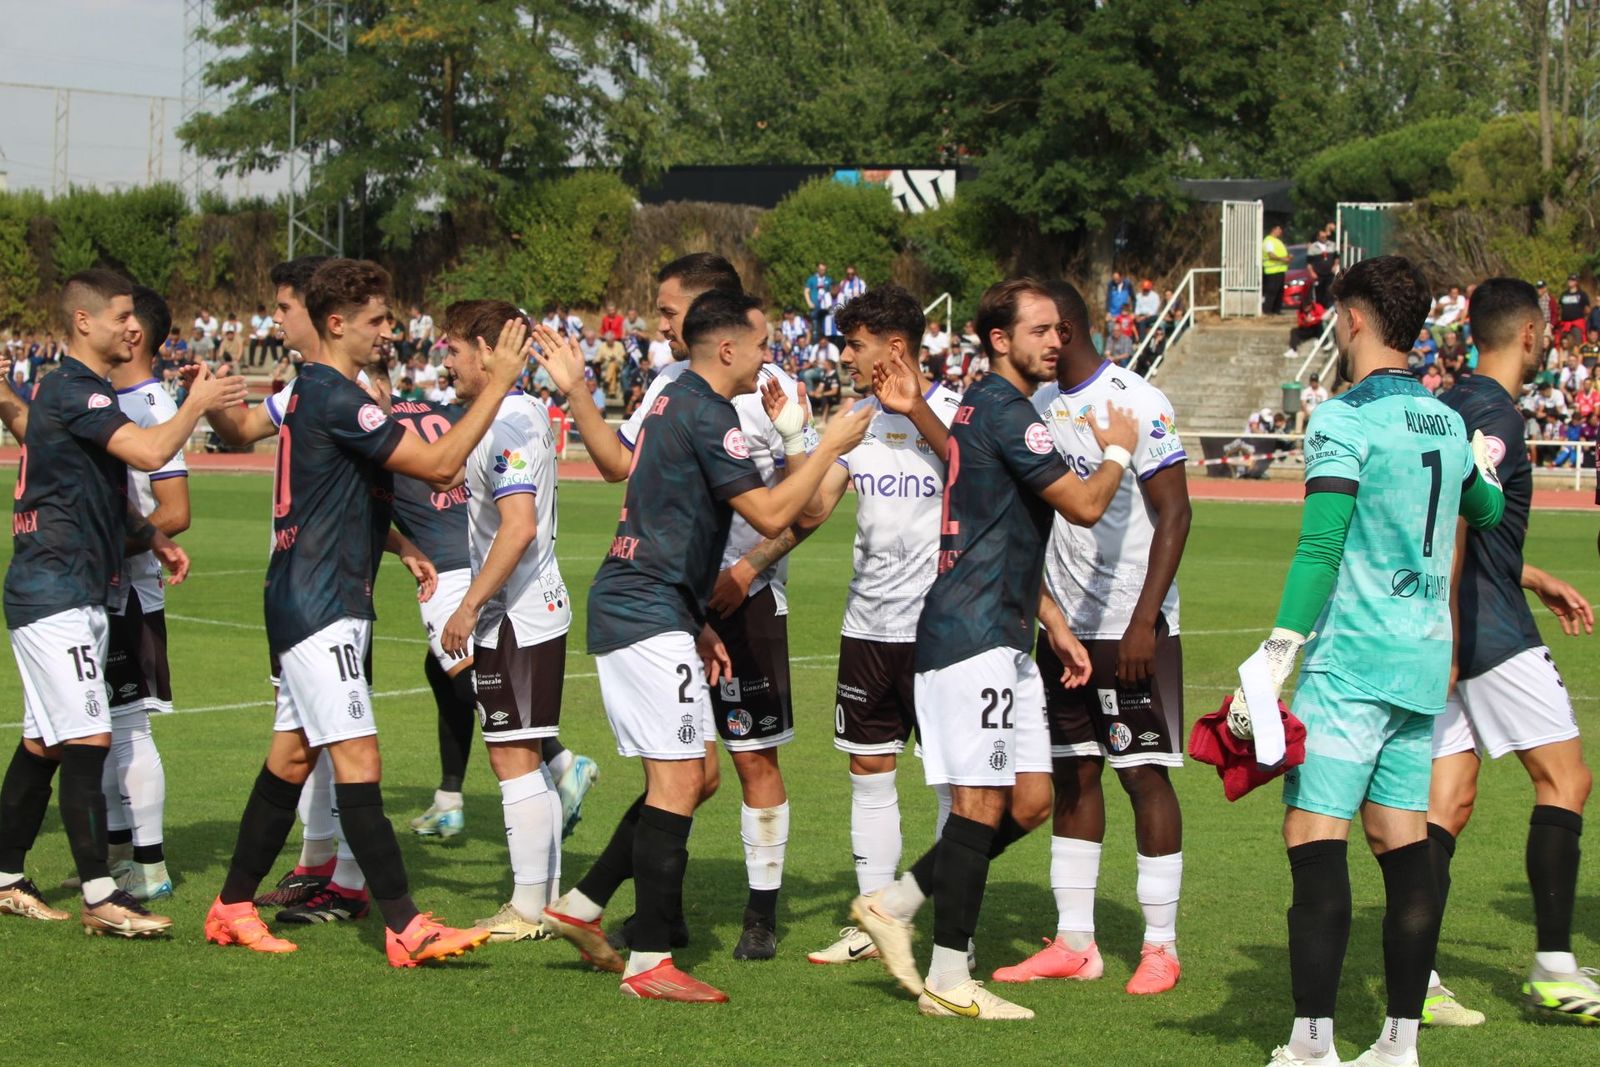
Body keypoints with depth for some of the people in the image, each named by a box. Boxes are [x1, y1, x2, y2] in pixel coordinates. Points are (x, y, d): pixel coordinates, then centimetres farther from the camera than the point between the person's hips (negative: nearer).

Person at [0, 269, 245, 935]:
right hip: (55, 591, -10)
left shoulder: (78, 391, 19)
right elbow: (150, 453, -27)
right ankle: (100, 898, -13)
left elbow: (106, 495, 29)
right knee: (87, 740, -12)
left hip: (81, 595, 10)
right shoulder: (73, 391, -14)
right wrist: (198, 403, -10)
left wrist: (152, 539, 14)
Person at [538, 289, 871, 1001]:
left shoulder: (674, 401, 17)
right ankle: (648, 961, -6)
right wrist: (830, 447, -9)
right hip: (649, 617, -10)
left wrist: (697, 622, 24)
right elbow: (770, 515, -19)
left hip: (627, 605, 10)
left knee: (690, 777, 14)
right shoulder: (707, 414, -14)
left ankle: (580, 907, 17)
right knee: (678, 780, -8)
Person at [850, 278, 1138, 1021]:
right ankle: (948, 981, -2)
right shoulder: (1005, 412, -13)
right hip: (975, 634, -10)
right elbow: (1084, 506, -15)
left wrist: (1053, 624, 24)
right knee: (982, 803, -7)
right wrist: (1117, 451, 4)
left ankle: (893, 904, 16)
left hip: (1000, 637, 10)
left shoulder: (986, 408, 19)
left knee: (1028, 801, 9)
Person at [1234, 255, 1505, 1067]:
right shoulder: (1446, 421, 11)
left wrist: (1273, 660, -20)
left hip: (1351, 664, -7)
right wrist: (1486, 463, 51)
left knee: (1314, 840, -7)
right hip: (1424, 664, 7)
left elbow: (1319, 549, -19)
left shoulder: (1344, 421, -11)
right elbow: (1488, 512, 30)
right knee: (1403, 843, 9)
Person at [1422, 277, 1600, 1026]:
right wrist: (1448, 631, -25)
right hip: (1492, 635, -9)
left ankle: (1416, 978, -1)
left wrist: (1535, 581, 33)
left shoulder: (1454, 406, 17)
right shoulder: (1494, 413, -12)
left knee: (1447, 801, 5)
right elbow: (1450, 520, -23)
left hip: (1457, 635, 9)